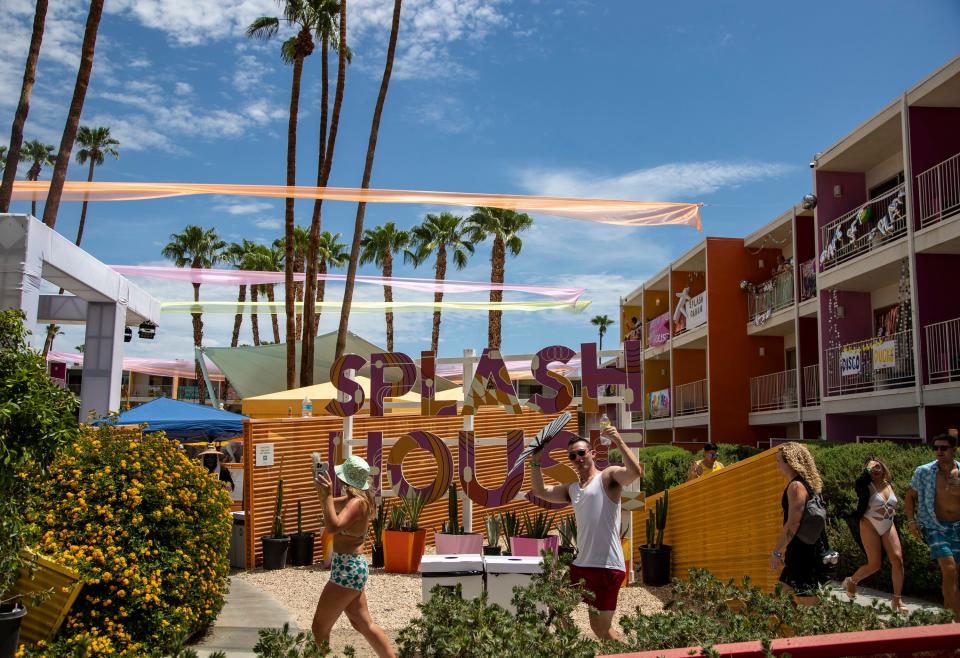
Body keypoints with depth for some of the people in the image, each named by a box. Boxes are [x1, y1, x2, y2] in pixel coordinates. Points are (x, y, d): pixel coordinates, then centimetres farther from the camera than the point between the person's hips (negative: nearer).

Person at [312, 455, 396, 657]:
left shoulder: (357, 502, -20)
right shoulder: (353, 499, 7)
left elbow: (333, 527, -34)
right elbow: (331, 505, 22)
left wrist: (327, 494, -31)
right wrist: (322, 490, 4)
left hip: (348, 569, -10)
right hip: (352, 567, 10)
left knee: (320, 627, 1)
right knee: (364, 625, 18)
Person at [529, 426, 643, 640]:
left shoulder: (608, 476, -3)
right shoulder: (571, 490, 18)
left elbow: (636, 472, -21)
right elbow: (540, 490, 21)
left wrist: (620, 442, -24)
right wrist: (535, 462, 11)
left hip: (607, 566, -8)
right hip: (581, 565, 8)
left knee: (600, 627, -4)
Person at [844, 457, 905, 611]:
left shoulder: (889, 485, 7)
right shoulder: (867, 486, -10)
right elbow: (859, 483, -33)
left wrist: (891, 511, 5)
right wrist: (867, 470, -29)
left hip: (888, 527, 5)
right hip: (870, 527, -5)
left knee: (897, 559, -11)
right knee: (874, 564, -7)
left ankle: (897, 600, -2)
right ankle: (851, 581, 23)